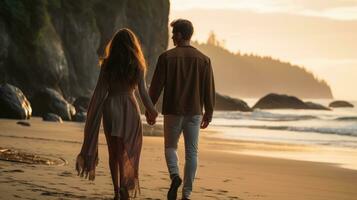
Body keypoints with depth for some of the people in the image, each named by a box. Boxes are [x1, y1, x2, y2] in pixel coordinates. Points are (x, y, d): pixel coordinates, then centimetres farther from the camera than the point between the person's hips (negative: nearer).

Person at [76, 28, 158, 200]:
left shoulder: (107, 64, -3)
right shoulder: (137, 65, -4)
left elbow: (100, 91, -3)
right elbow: (142, 91, -4)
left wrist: (93, 113, 6)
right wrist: (151, 110, 10)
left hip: (110, 107, 1)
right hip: (129, 108, -1)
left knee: (113, 152, 13)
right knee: (126, 151, 5)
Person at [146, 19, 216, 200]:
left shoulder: (166, 57, -5)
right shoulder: (203, 59, 1)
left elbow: (156, 86, -5)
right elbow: (209, 89, 4)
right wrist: (209, 112, 14)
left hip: (172, 111, -1)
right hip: (194, 112, 1)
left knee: (170, 147, 15)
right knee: (191, 152, 7)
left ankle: (175, 176, -12)